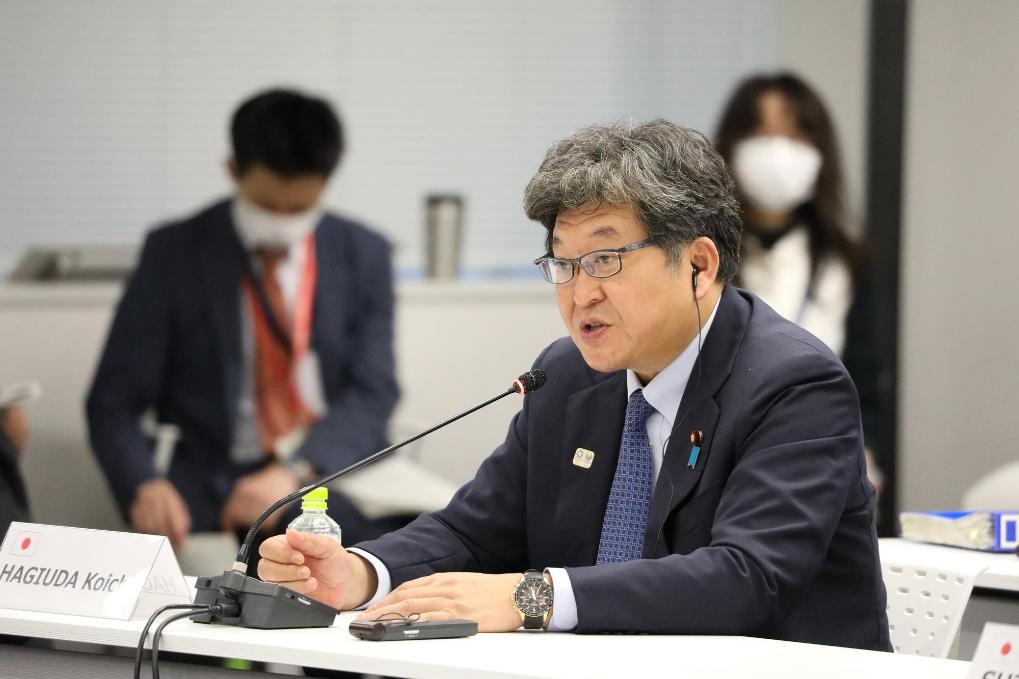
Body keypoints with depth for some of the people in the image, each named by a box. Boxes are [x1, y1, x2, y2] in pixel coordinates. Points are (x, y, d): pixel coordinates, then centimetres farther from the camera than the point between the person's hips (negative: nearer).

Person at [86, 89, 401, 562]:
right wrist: (145, 486, -24)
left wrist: (295, 474, -22)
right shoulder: (175, 253, 1)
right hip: (218, 483, -1)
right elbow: (114, 402, -1)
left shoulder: (363, 255, 6)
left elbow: (371, 394, -2)